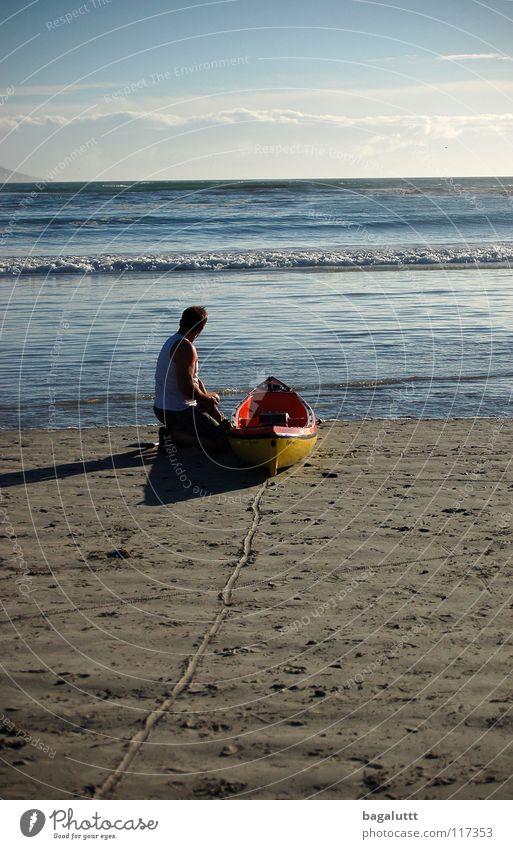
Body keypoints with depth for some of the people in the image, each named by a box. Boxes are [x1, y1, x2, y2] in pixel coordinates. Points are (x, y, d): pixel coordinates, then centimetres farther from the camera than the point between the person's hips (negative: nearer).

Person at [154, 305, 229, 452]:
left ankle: (172, 431, 8)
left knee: (223, 424, 26)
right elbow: (187, 388, -27)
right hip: (177, 412, -10)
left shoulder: (173, 341, 14)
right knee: (222, 442, -13)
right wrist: (207, 398, -9)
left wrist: (207, 397, 8)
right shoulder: (185, 348, -20)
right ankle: (174, 435, -11)